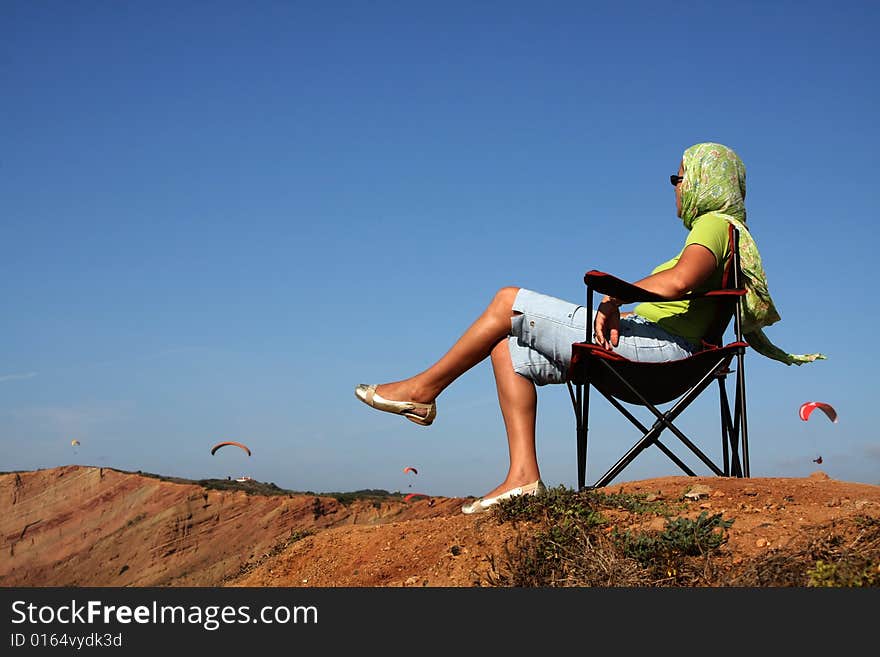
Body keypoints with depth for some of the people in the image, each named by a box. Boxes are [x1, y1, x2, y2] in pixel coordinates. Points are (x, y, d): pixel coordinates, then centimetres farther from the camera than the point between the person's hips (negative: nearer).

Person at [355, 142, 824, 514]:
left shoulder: (715, 224, -5)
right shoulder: (723, 232, 25)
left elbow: (678, 280, -27)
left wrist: (614, 299, -16)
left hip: (652, 345, -11)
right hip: (648, 352, 11)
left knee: (508, 302, -5)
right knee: (509, 350, 10)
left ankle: (425, 389, 6)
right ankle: (523, 475, -1)